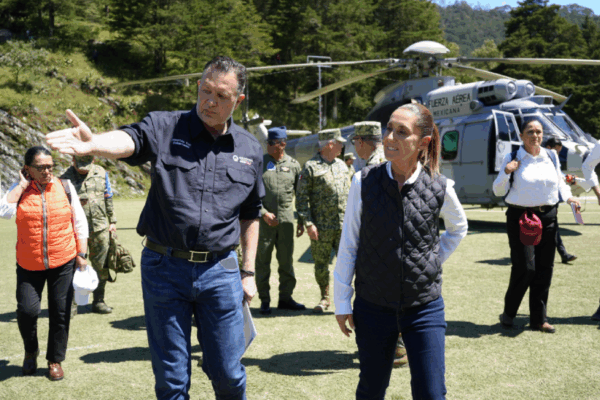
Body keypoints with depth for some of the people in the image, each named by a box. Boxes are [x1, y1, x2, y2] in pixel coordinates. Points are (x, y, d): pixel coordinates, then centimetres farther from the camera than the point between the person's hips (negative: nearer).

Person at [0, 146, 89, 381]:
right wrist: (22, 185, -13)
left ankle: (55, 360, 23)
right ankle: (31, 350, 23)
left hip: (63, 262, 1)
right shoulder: (20, 190, 1)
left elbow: (79, 222, 7)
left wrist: (81, 254, 3)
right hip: (29, 265, 0)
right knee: (27, 310, -7)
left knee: (60, 312, 5)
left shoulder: (65, 187, 2)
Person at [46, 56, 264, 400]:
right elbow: (129, 140, -24)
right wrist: (93, 143, -47)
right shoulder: (165, 127, -2)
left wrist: (248, 271, 12)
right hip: (164, 268, -1)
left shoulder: (250, 150, 7)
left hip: (221, 271, 2)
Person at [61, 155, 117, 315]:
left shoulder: (101, 173, 7)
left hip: (100, 229, 3)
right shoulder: (65, 180, -2)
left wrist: (112, 221, 13)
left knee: (101, 267, 6)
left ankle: (99, 302, 18)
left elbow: (108, 198, 14)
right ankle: (71, 304, 10)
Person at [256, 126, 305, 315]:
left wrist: (302, 221, 8)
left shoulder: (293, 165, 7)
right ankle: (264, 300, 12)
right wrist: (264, 213, -11)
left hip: (286, 219, 2)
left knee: (287, 260, 7)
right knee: (262, 260, 2)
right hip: (263, 219, -1)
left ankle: (285, 297, 18)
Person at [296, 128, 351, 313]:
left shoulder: (342, 165, 14)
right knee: (321, 264, 6)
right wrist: (308, 223, -14)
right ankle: (325, 298, 22)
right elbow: (301, 198, -8)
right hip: (321, 227, -4)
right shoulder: (311, 167, -6)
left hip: (343, 225, 4)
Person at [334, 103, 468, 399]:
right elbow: (348, 244, -1)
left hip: (424, 307, 0)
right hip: (373, 306, 0)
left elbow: (458, 228, 17)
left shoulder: (440, 188, -6)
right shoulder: (364, 182, -7)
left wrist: (434, 262, 7)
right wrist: (342, 301, 1)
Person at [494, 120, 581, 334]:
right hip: (520, 218, -4)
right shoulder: (512, 159, -1)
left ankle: (539, 319, 15)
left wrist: (568, 197, 1)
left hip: (548, 217, 4)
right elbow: (498, 191, 1)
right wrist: (506, 172, -16)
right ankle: (508, 313, 11)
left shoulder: (552, 157, 10)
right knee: (525, 268, -9)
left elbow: (560, 182, 20)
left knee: (545, 269, 4)